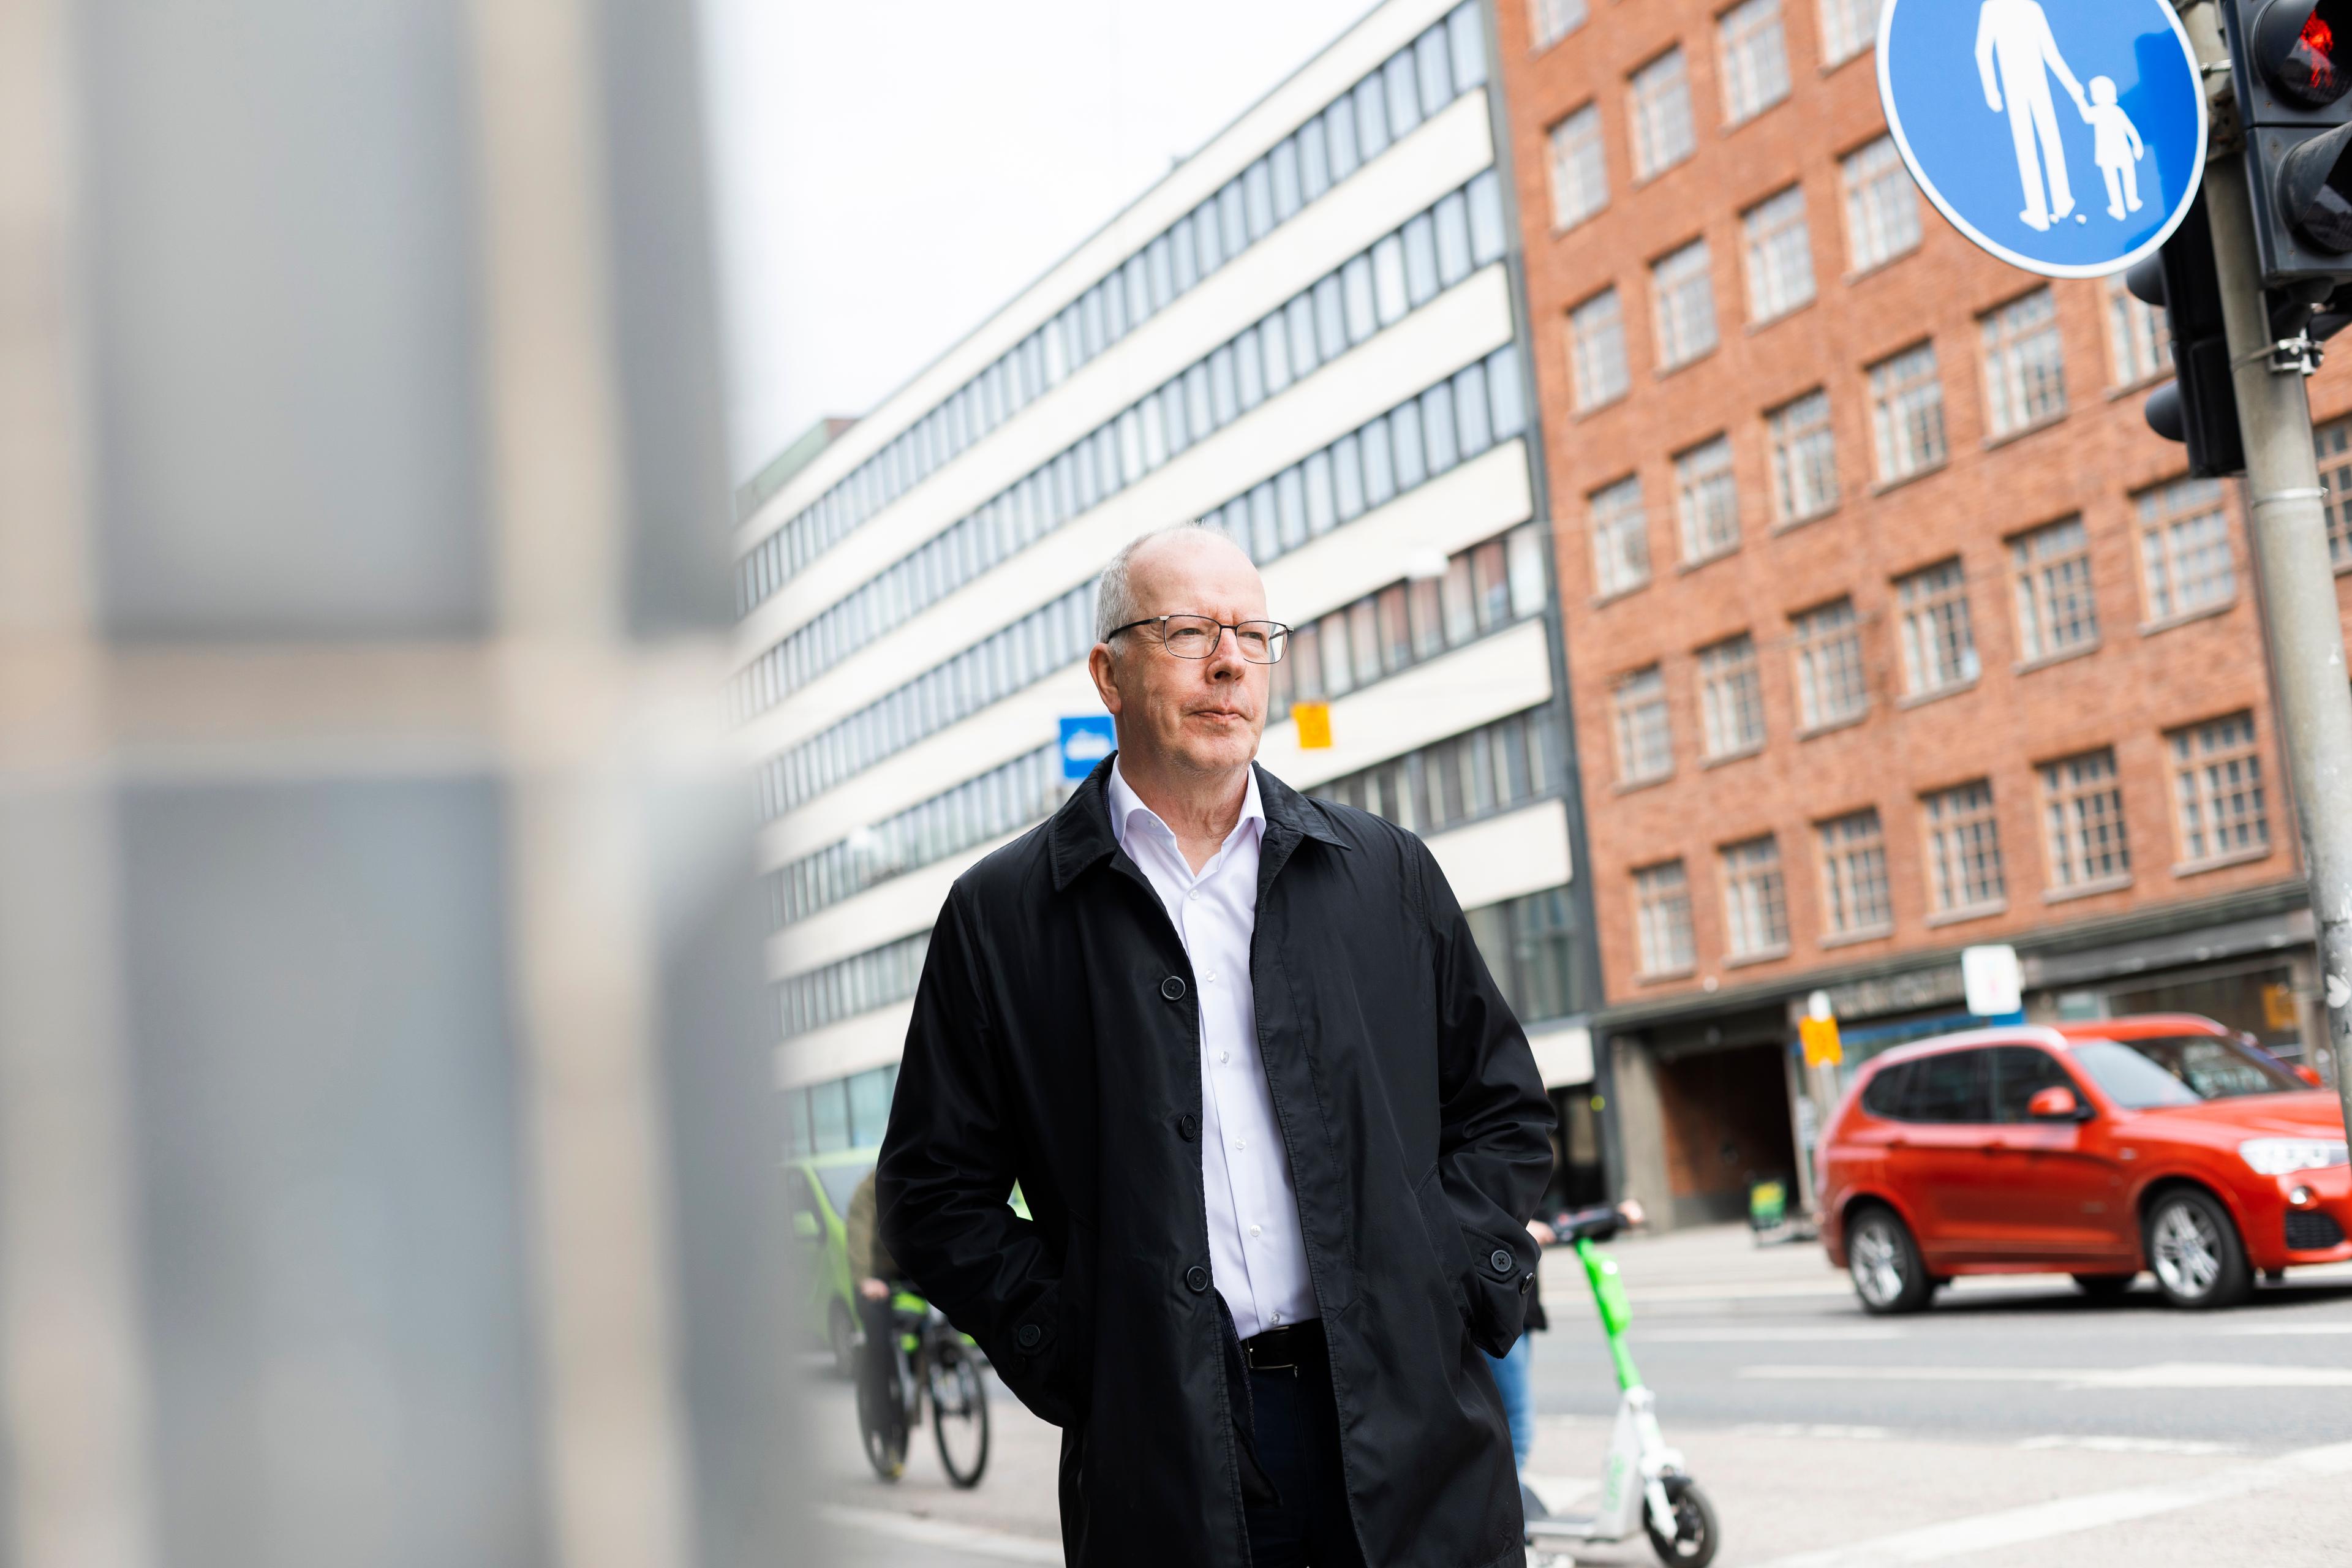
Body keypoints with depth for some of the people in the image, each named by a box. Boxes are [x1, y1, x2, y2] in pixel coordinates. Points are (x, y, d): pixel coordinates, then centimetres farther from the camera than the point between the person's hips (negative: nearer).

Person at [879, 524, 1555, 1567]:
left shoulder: (1389, 876, 11)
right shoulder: (1000, 915, 4)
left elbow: (1505, 1111, 16)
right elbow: (936, 1193, 4)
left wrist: (1450, 1288, 1)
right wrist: (1069, 1352, -7)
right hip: (1166, 1463, -2)